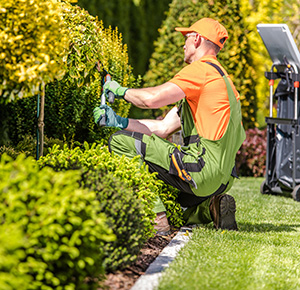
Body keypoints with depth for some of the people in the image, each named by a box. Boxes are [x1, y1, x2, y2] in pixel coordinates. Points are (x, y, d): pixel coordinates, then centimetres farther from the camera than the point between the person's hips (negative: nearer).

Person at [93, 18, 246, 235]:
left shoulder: (202, 70, -8)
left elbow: (152, 98, -19)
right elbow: (163, 129, 19)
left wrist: (121, 90, 1)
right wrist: (118, 121, 12)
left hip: (203, 169, -10)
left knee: (121, 142, -10)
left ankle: (156, 219, -15)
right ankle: (211, 207, 8)